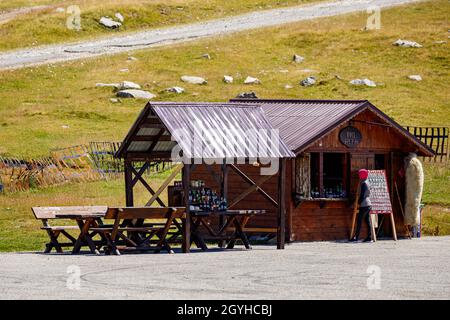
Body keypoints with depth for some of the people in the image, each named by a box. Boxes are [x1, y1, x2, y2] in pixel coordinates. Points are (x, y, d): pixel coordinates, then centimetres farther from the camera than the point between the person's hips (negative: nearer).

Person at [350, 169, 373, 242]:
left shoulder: (363, 184, -12)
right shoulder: (367, 183, 15)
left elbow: (362, 195, -16)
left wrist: (359, 202, -5)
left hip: (364, 205, -9)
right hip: (368, 204, 9)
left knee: (359, 221, -7)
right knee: (367, 221, 8)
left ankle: (356, 237, -8)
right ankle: (369, 237, 5)